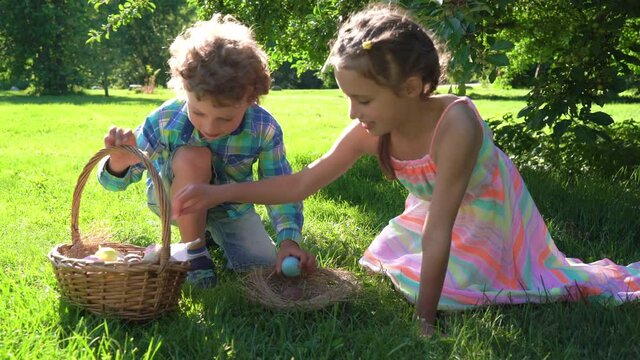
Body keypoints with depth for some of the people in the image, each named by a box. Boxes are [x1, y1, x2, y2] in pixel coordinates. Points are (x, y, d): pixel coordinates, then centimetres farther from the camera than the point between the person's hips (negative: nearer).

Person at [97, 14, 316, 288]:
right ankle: (194, 253, -13)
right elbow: (115, 181, -25)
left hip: (231, 205, 3)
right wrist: (119, 163, -50)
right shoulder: (165, 121, -32)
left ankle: (215, 231, 20)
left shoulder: (264, 129, -28)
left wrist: (289, 240, -37)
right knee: (193, 158, -35)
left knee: (262, 266, -14)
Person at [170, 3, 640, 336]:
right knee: (395, 270, 10)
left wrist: (425, 320, -33)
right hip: (432, 214, 6)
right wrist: (218, 193, -22)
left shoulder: (455, 126, -42)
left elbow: (438, 232, -39)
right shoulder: (370, 134, -24)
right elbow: (303, 183, -15)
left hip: (485, 219, -6)